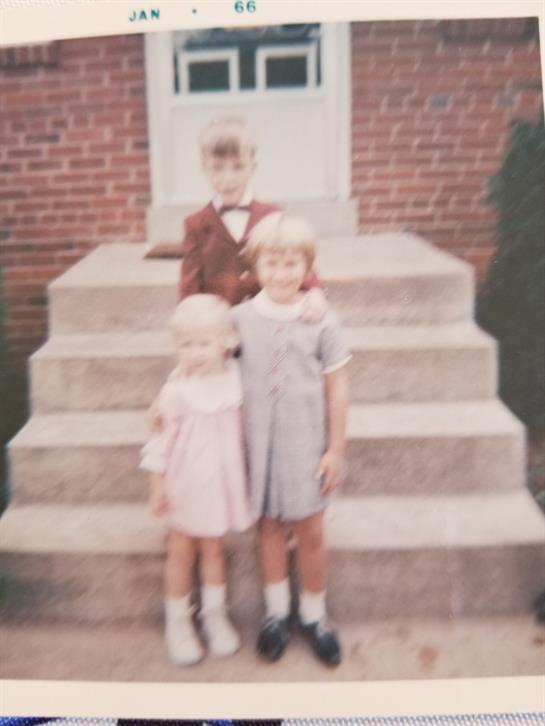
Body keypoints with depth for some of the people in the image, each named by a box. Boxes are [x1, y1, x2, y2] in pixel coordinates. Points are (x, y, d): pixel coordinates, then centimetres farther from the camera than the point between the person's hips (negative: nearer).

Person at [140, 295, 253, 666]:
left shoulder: (236, 377, -7)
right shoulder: (177, 389, -17)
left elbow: (244, 429, 7)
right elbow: (163, 437, -11)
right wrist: (158, 485, -7)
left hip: (222, 479, 2)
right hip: (185, 482, -2)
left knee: (213, 549, 17)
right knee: (181, 552, 12)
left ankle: (215, 615, 36)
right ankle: (178, 622, 32)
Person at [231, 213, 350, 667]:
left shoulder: (321, 321, -8)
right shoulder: (241, 318, -5)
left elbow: (336, 387, -4)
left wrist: (336, 449, -3)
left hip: (306, 444, -1)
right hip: (259, 443, 1)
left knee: (311, 532, 9)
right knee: (269, 526, 14)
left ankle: (314, 614, 31)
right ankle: (277, 611, 34)